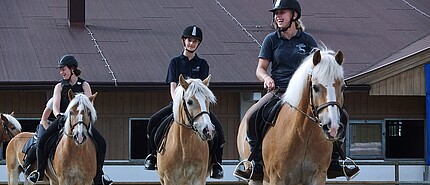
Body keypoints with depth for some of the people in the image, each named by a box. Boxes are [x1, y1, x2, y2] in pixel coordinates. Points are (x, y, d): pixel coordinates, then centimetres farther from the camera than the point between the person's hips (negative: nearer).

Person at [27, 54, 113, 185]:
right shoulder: (59, 87, 7)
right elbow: (55, 107, -4)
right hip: (62, 119, 1)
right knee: (41, 141, -20)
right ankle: (39, 172, -5)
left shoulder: (84, 85, 6)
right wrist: (59, 116, -27)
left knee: (101, 143, -18)